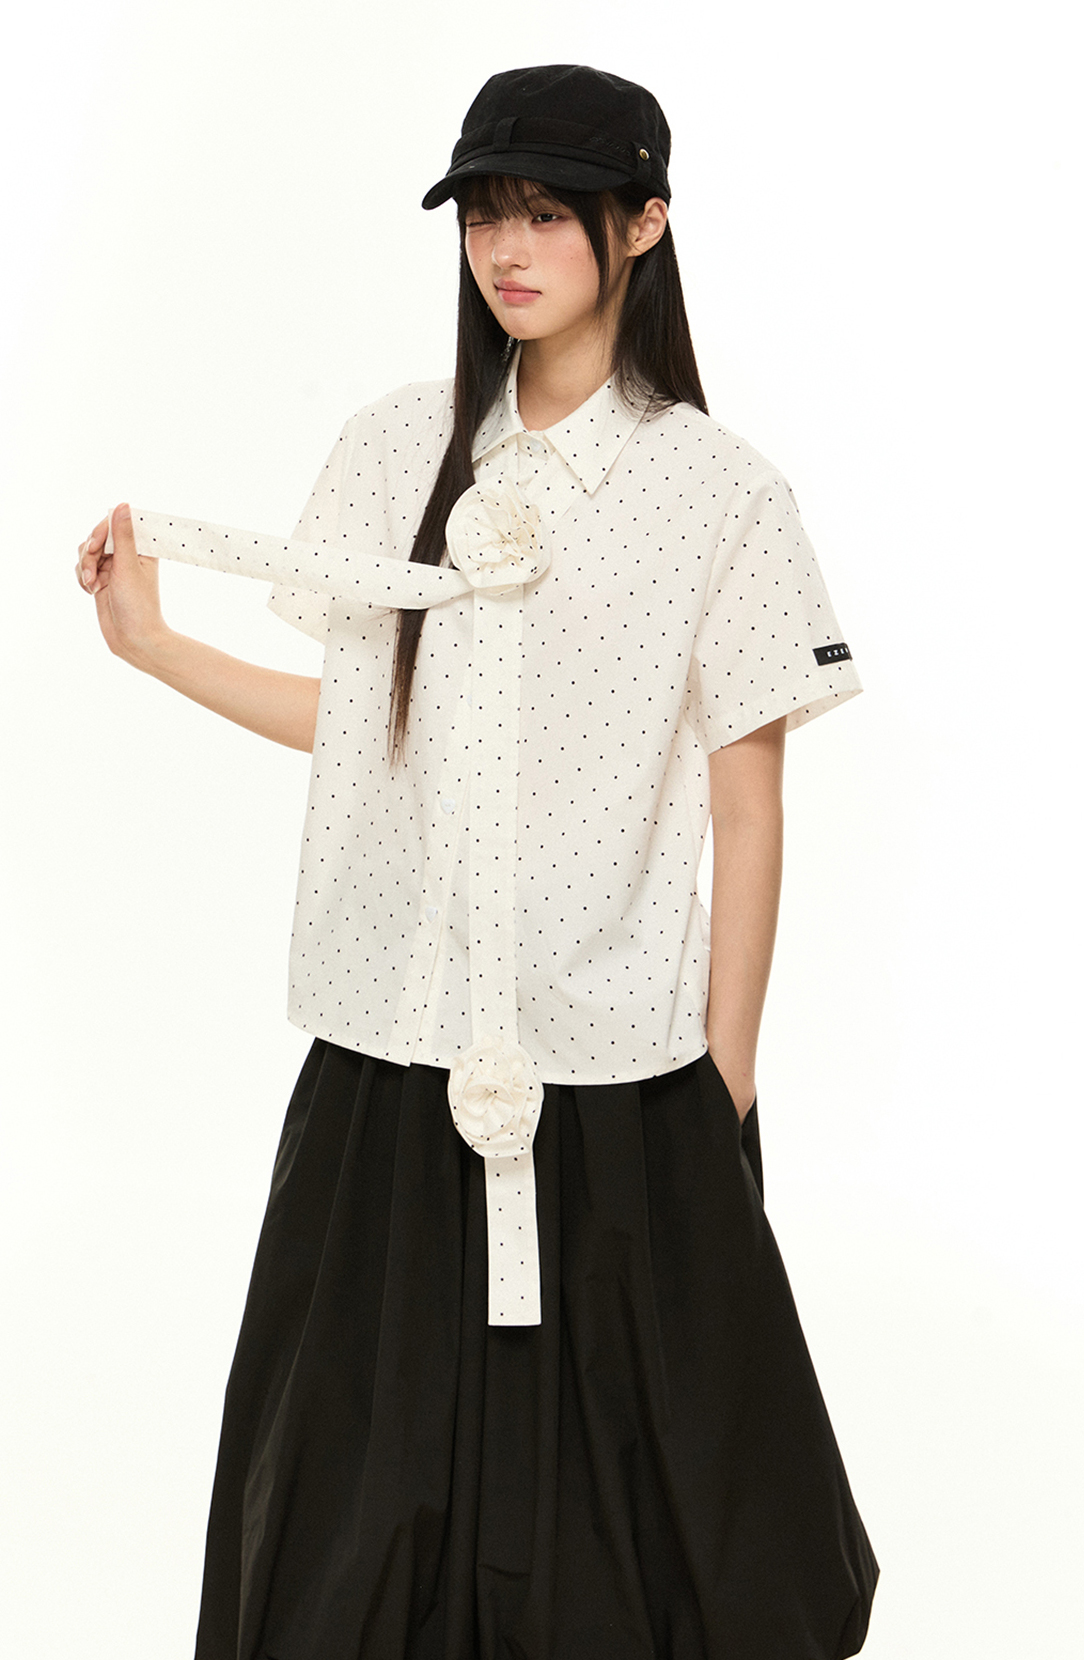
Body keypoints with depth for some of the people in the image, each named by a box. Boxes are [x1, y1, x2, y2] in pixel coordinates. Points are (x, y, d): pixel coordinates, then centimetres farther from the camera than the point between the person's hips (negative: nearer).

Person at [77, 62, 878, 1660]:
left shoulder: (721, 496, -5)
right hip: (394, 1055, 3)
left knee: (619, 1475, 9)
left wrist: (724, 1094, -5)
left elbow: (747, 811, -4)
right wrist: (154, 644, 4)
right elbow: (363, 724, 11)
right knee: (370, 1470, 13)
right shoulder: (396, 452, 5)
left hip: (615, 1071, -3)